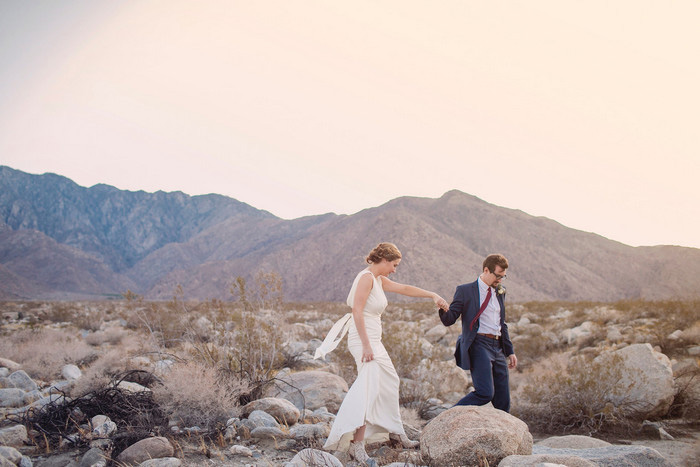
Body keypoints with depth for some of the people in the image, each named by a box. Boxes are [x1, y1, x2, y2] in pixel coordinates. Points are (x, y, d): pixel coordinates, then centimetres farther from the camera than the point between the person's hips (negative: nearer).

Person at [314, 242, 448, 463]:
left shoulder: (378, 279, 14)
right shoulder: (366, 277, -15)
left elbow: (403, 288, 25)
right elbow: (357, 311, -21)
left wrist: (432, 295, 24)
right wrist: (366, 345, -24)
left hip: (373, 340, 11)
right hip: (364, 340, -11)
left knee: (389, 382, 18)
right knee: (370, 387, -17)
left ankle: (395, 431, 32)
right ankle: (357, 444, -19)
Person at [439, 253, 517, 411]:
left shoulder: (500, 292, 19)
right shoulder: (465, 290, 0)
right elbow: (449, 320, -5)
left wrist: (510, 351, 23)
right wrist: (444, 309, -28)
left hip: (498, 347, 7)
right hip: (479, 344, -7)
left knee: (503, 401, 3)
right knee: (485, 393, -20)